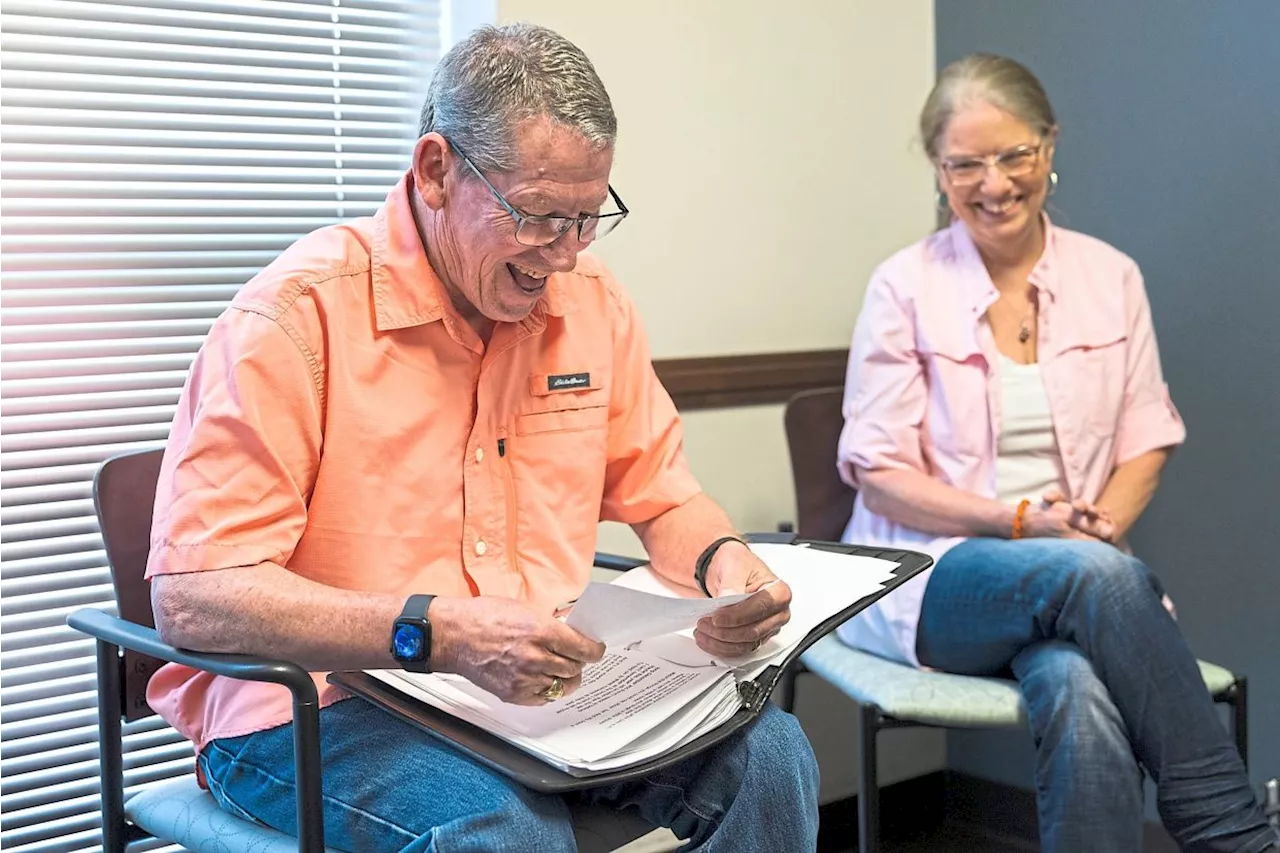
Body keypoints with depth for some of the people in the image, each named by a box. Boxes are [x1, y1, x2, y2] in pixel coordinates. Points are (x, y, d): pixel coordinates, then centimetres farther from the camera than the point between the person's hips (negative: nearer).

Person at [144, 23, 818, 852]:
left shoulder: (593, 302, 5)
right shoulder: (299, 313, -15)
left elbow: (662, 500, 16)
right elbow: (193, 596, -21)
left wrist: (725, 562, -8)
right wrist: (434, 631, -33)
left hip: (544, 684, 6)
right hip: (319, 703, -5)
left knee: (770, 757, -18)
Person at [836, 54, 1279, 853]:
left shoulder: (1111, 277, 9)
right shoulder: (905, 287, 0)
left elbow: (1145, 439, 11)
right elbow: (880, 473, -3)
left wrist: (1099, 524, -10)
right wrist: (1022, 520, -16)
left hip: (1081, 569, 2)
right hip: (931, 579, -2)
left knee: (1078, 694, -36)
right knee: (1098, 575, -35)